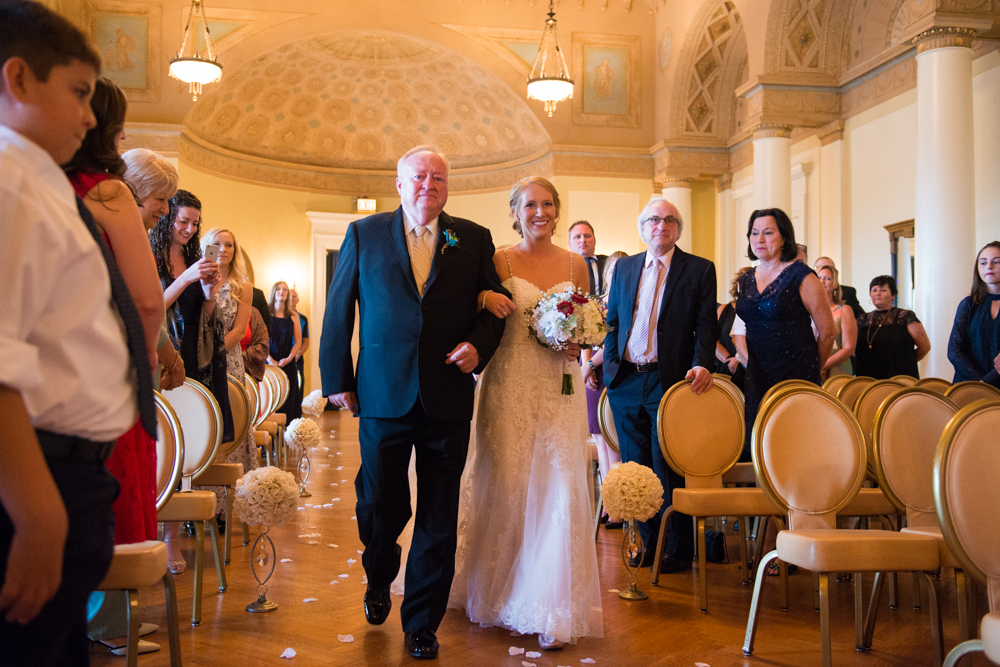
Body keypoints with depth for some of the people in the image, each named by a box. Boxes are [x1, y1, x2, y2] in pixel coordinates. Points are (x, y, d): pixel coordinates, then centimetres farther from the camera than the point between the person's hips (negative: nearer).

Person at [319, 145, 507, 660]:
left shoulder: (474, 240, 7)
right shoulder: (364, 235, 5)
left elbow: (496, 305, 12)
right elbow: (338, 310, 7)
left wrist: (479, 346, -7)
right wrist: (337, 379, 4)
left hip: (448, 400, 1)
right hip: (383, 396, 0)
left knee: (438, 520, 7)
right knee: (379, 507, 9)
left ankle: (421, 623, 24)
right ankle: (379, 580, 42)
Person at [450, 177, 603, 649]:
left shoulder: (575, 264, 9)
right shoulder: (497, 261, 2)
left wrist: (577, 345, -4)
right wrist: (483, 299, -21)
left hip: (559, 390, 2)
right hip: (508, 388, -1)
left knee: (559, 488, -4)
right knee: (506, 487, 3)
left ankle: (552, 610, 8)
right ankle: (502, 596, 23)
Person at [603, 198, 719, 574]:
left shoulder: (699, 270, 3)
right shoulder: (624, 268, 14)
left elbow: (706, 325, -2)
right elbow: (612, 321, 15)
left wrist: (702, 364, -17)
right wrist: (609, 364, 5)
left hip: (670, 380, -4)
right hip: (625, 381, 4)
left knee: (668, 471, 0)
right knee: (636, 469, 10)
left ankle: (678, 550, 14)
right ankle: (649, 542, 24)